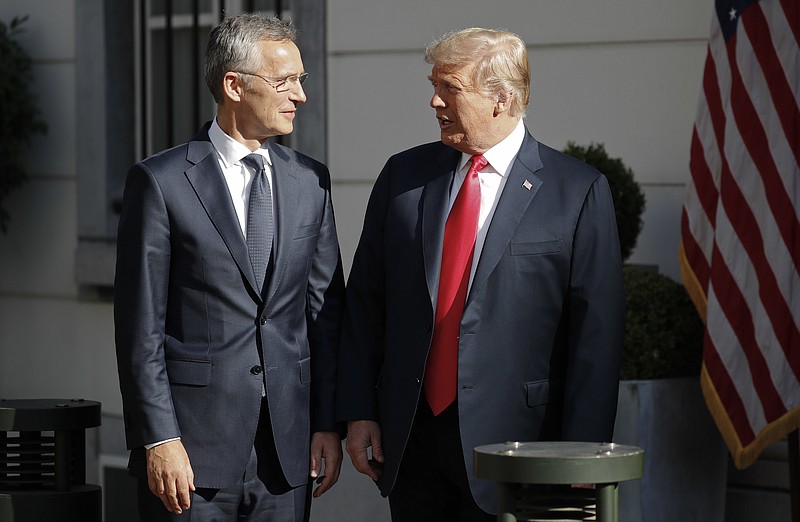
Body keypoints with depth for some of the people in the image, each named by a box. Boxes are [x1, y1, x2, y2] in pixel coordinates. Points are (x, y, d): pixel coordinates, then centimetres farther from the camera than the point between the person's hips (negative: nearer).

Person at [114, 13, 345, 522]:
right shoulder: (160, 181, -4)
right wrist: (159, 440, -12)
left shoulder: (309, 180, 10)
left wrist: (329, 423, 5)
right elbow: (140, 327, -6)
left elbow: (326, 309, 11)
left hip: (287, 450, 4)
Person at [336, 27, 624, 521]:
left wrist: (579, 459, -10)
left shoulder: (579, 191, -4)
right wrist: (358, 411, 4)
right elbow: (364, 303, 11)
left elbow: (596, 332, -6)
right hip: (409, 439, 4)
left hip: (511, 442, -4)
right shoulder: (403, 175, 8)